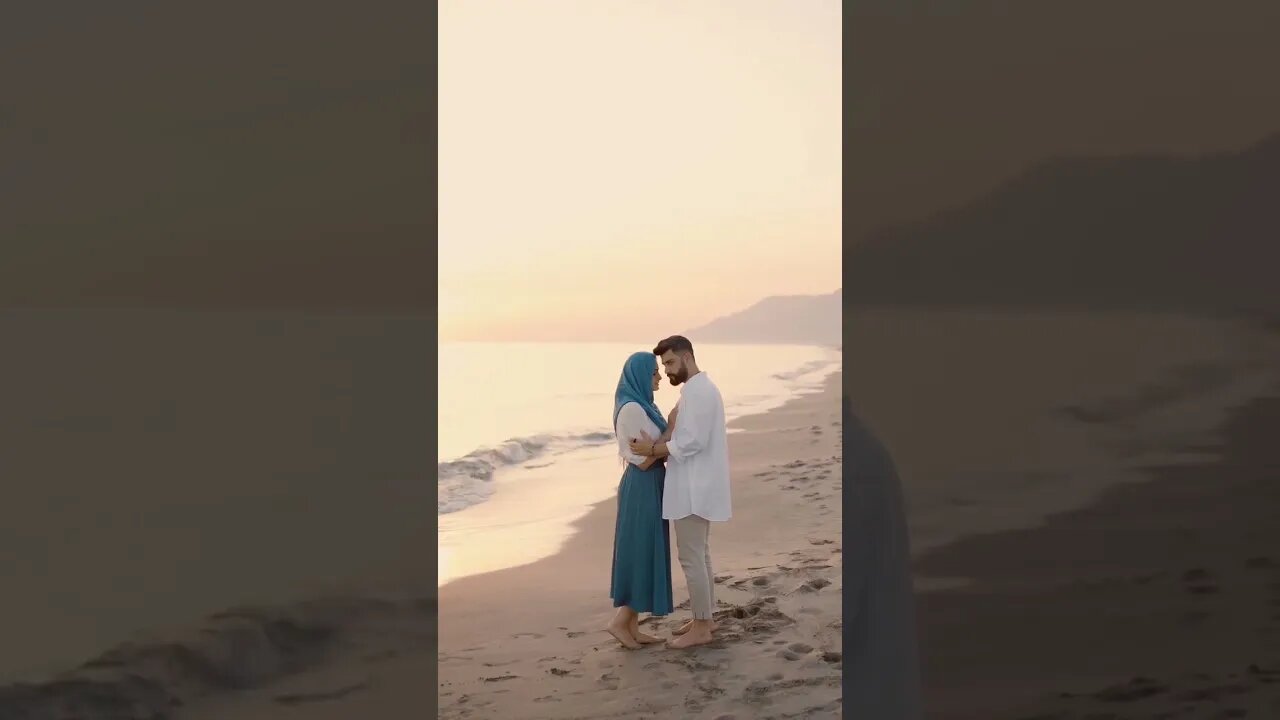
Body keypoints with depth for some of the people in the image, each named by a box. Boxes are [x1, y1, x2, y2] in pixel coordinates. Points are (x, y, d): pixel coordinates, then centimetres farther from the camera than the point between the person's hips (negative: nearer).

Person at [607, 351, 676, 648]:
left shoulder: (641, 405, 13)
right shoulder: (631, 409, -18)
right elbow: (643, 459, -19)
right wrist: (672, 428, -16)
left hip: (648, 487, 10)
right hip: (642, 488, -10)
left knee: (644, 554, 11)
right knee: (642, 554, -4)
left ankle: (631, 626, 16)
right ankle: (620, 621, 3)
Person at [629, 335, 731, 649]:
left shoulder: (697, 391, -18)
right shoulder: (701, 388, 16)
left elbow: (692, 442, -24)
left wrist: (652, 449, -17)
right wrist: (659, 445, 5)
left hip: (694, 489, -11)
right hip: (698, 486, 11)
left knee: (690, 557, -4)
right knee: (700, 554, 17)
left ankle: (701, 627, 3)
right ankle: (706, 617, 26)